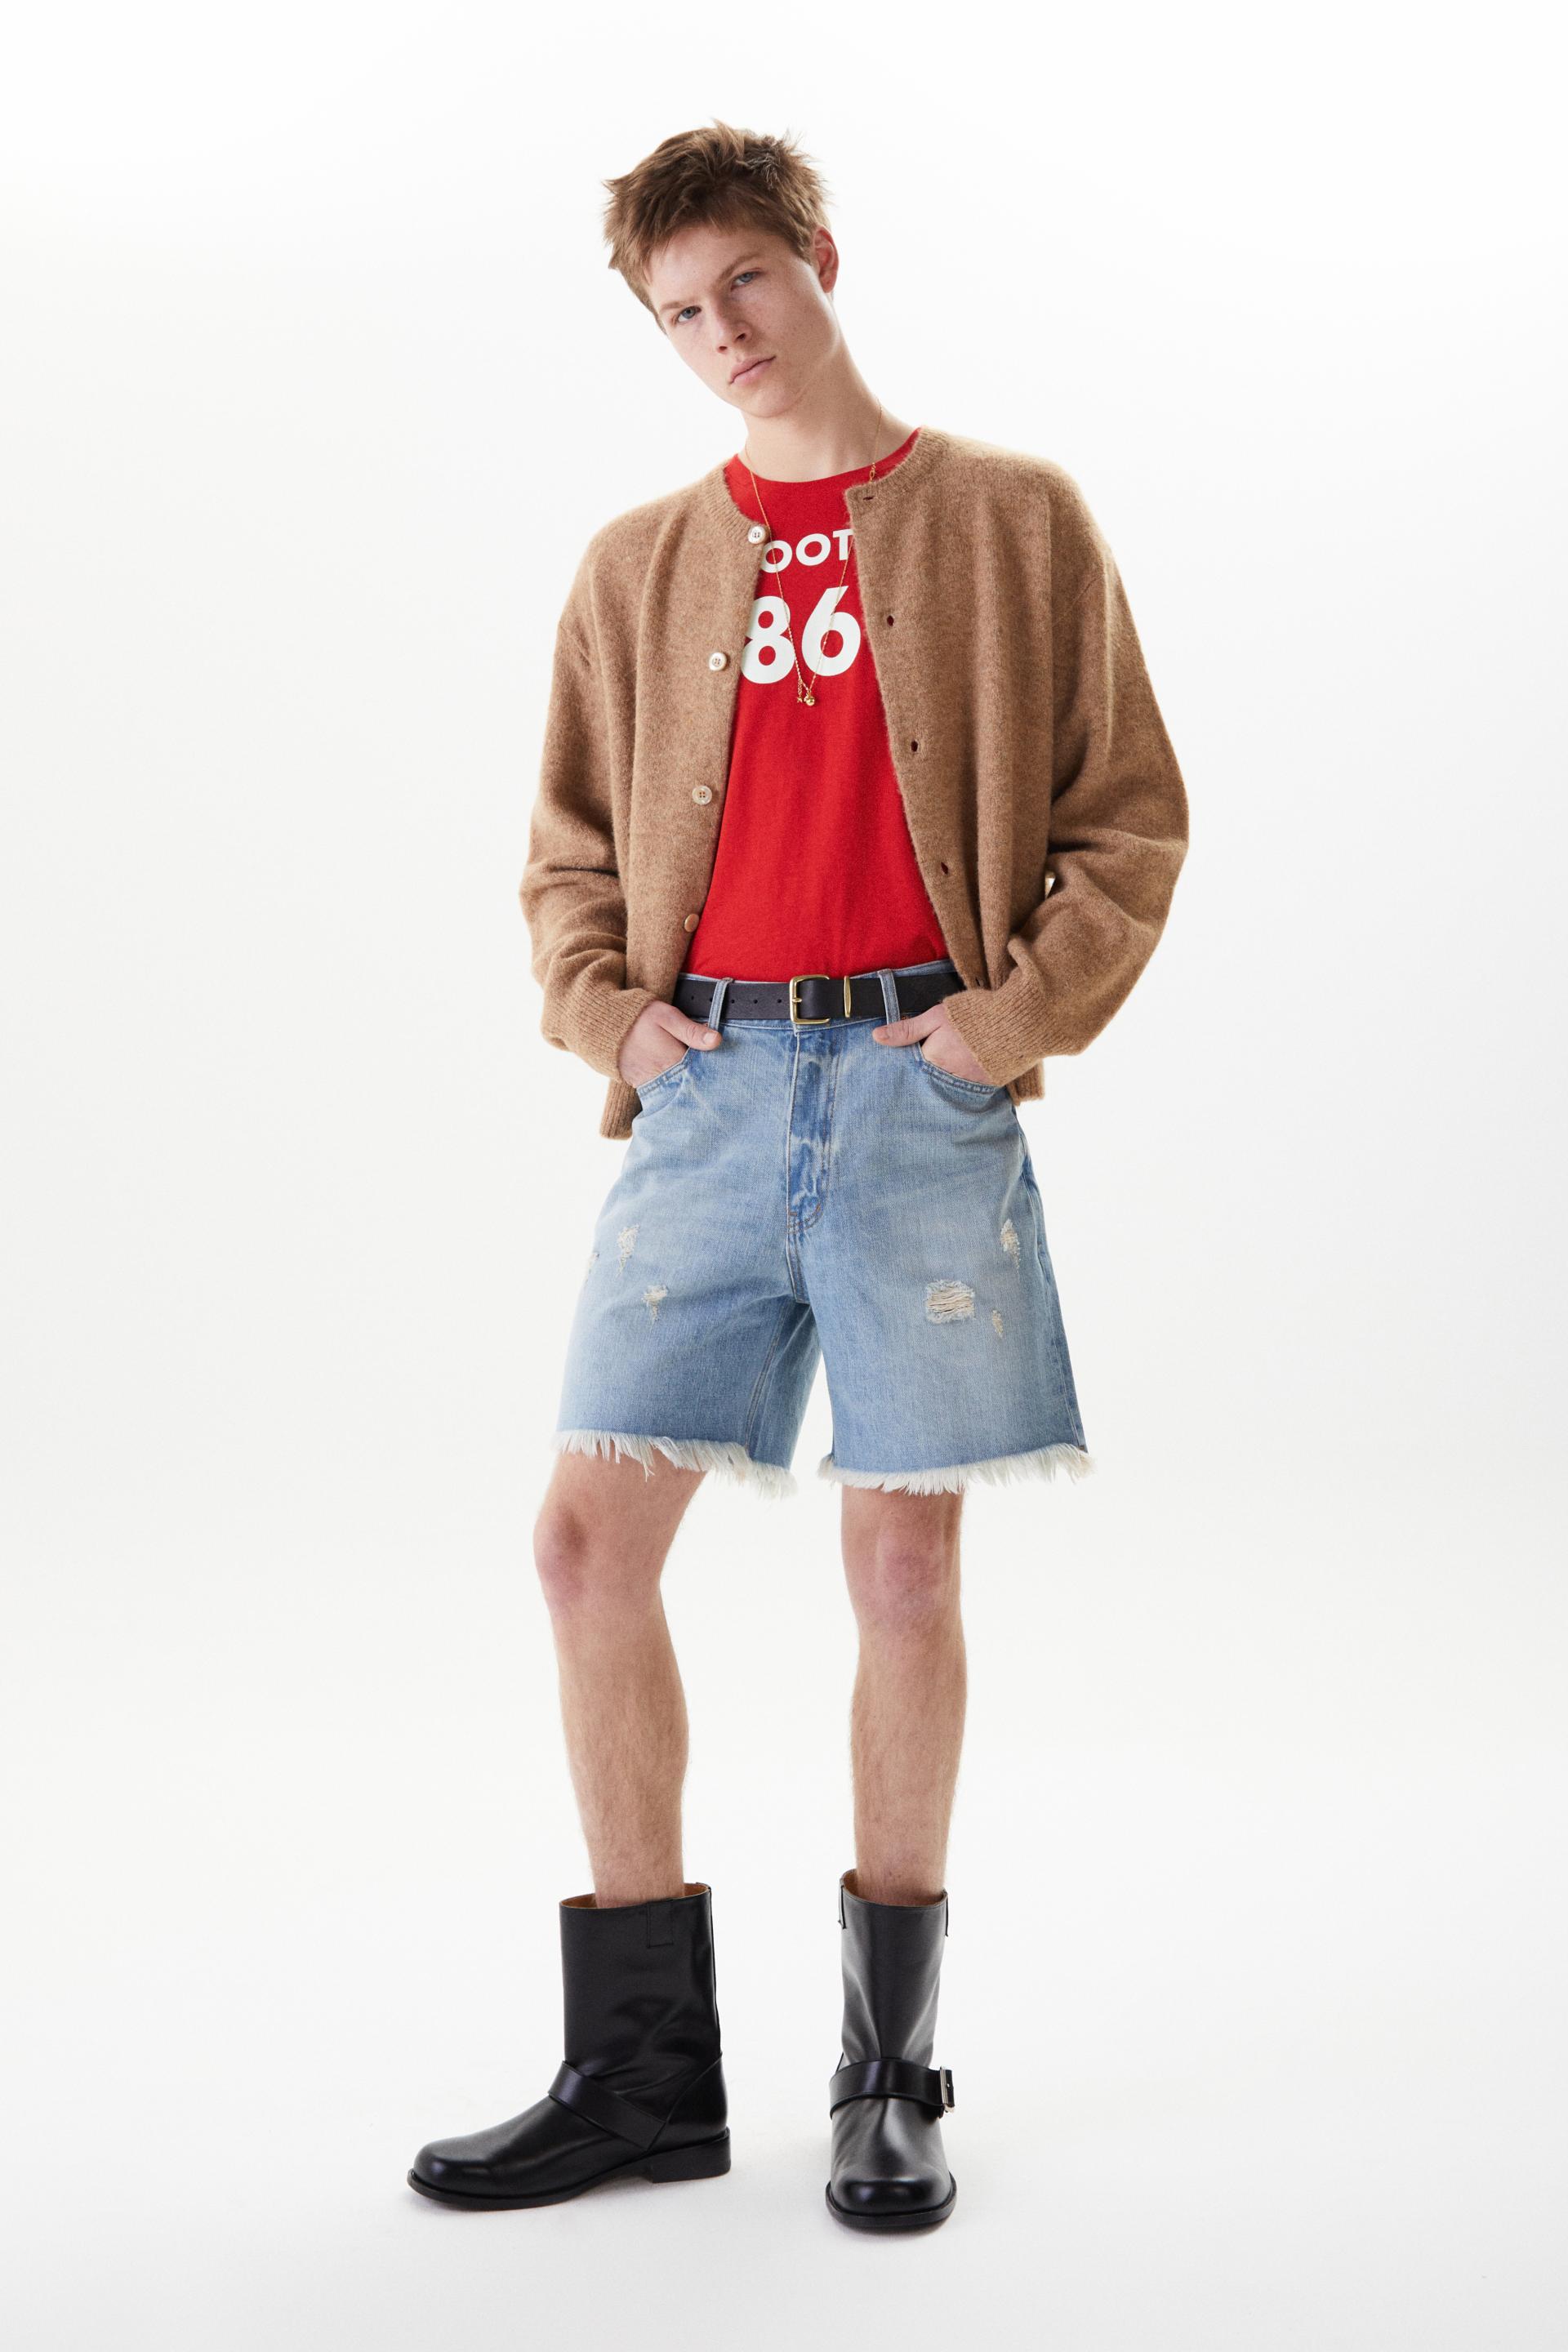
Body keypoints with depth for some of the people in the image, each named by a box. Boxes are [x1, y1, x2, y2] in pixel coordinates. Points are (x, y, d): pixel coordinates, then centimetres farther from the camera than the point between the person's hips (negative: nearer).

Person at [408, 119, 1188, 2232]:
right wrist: (598, 1007, 3)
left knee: (904, 1560, 0)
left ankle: (891, 2066, 17)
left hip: (919, 1083, -3)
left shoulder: (1011, 516, 7)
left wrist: (1025, 1010, -6)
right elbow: (571, 848, 21)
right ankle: (644, 2069, 12)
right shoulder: (637, 566, 15)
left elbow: (1130, 817, 6)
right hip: (709, 1086, 3)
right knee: (591, 1537, -3)